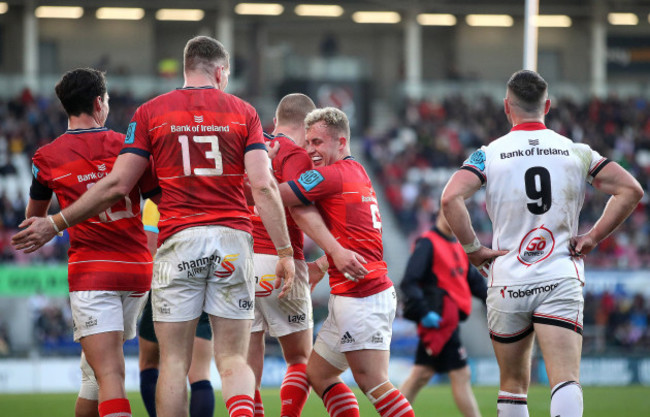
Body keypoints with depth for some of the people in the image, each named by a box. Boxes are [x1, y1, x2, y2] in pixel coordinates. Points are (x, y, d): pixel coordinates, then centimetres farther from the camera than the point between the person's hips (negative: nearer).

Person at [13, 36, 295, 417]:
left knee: (174, 362, 4)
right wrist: (285, 251, -1)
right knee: (234, 360, 3)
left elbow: (117, 185, 2)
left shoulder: (151, 112, 5)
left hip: (179, 240, -1)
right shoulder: (243, 112, 6)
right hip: (233, 240, 1)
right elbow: (264, 186, -4)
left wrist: (54, 225, 11)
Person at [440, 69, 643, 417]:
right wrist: (592, 238, 3)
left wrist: (473, 249, -4)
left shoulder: (489, 154, 0)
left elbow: (450, 198, -15)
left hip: (507, 282, 0)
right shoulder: (576, 152, 5)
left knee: (513, 385, 17)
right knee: (566, 380, -14)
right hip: (561, 281, 0)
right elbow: (630, 189, -2)